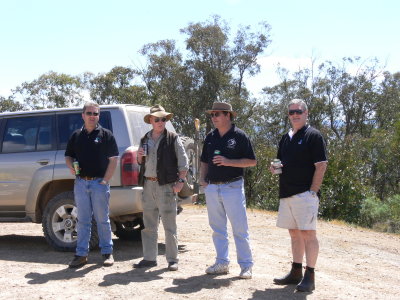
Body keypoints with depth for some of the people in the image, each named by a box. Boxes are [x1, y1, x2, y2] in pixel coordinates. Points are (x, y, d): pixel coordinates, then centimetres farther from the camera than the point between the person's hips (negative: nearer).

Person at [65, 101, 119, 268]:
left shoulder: (106, 135, 2)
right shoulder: (76, 135, 12)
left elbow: (113, 159, -2)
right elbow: (68, 156, 18)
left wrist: (105, 180, -9)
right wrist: (71, 166, -5)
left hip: (99, 182, -3)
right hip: (80, 182, 3)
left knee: (102, 219, 3)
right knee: (83, 220, 7)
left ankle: (107, 252, 13)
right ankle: (81, 254, 13)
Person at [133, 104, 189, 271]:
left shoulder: (173, 139, 1)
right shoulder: (145, 140, 16)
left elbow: (183, 161, -2)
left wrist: (180, 180, -12)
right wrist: (140, 157, 3)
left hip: (166, 185, -5)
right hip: (148, 185, 5)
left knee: (169, 226, -1)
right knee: (148, 226, 9)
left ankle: (172, 259, 6)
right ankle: (149, 258, 18)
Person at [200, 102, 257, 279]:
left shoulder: (239, 136, -4)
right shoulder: (210, 137, 13)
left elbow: (252, 161, -6)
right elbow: (204, 161, 21)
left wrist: (228, 162, -16)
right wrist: (202, 179, 5)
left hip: (232, 187, -6)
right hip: (211, 187, 6)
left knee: (239, 228, -3)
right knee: (217, 228, 11)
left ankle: (246, 265, 5)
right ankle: (222, 263, 20)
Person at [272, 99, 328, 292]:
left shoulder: (313, 136, -4)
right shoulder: (285, 138, 18)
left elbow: (321, 165, -10)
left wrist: (313, 191, -16)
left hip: (305, 194, -7)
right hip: (286, 194, 8)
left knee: (308, 233, -6)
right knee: (294, 233, 13)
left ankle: (309, 276, 0)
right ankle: (296, 273, 22)